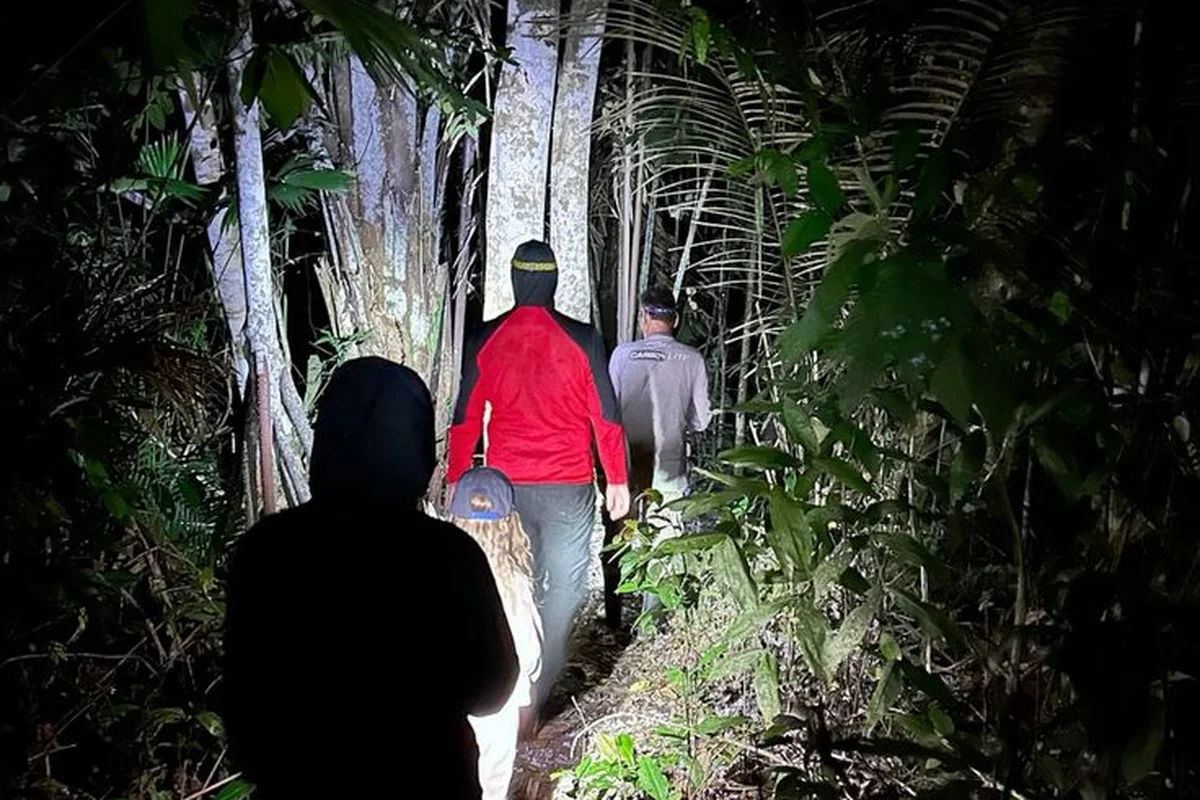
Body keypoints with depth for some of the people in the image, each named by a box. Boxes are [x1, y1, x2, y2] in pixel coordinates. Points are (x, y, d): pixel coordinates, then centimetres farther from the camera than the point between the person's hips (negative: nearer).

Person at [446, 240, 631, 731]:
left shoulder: (484, 341, -1)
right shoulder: (581, 339, -7)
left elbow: (465, 420, 3)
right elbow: (605, 416, -5)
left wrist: (455, 482, 12)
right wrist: (617, 481, 4)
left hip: (504, 488, 3)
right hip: (568, 487, -2)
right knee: (562, 593, 8)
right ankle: (532, 701, 6)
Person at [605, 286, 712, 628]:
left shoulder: (623, 354, -5)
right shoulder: (692, 359, -4)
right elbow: (701, 419, 0)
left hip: (626, 463, 0)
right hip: (669, 467, 0)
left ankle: (613, 618, 18)